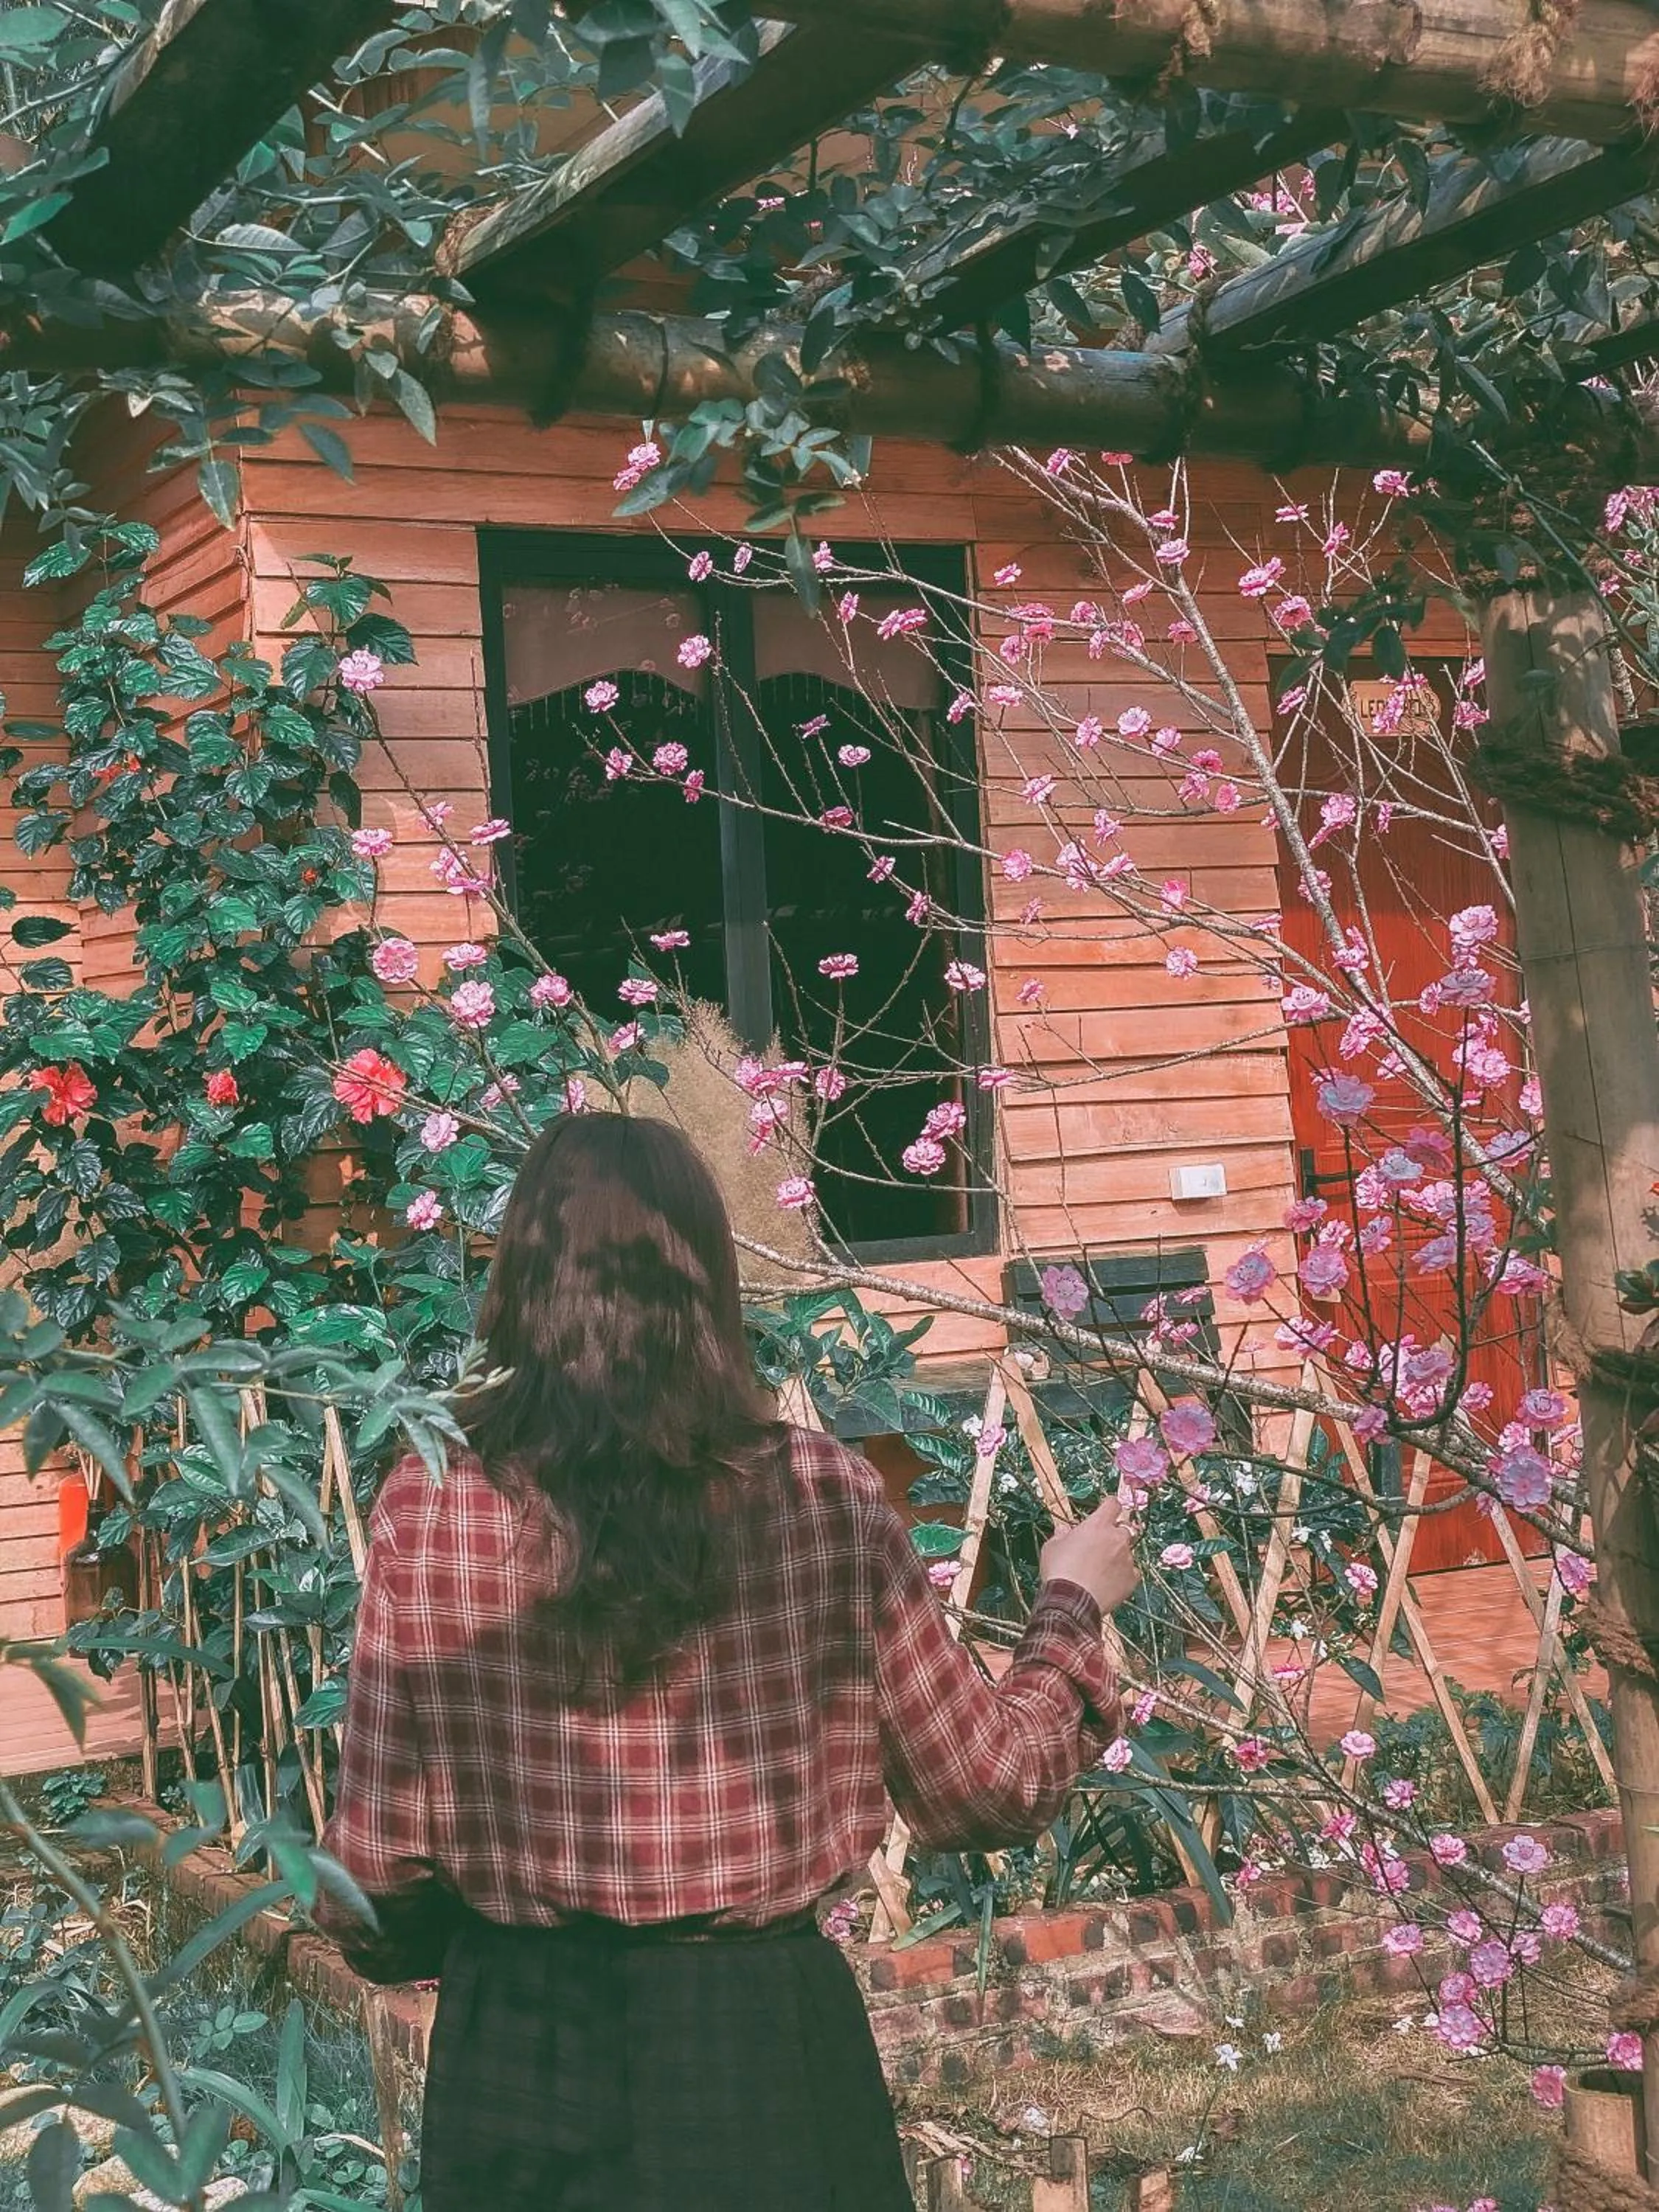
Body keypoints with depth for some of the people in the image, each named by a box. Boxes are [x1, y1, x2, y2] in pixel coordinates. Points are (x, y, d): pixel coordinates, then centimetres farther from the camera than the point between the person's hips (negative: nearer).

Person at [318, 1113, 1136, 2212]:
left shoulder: (425, 1512, -11)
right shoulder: (822, 1494, -11)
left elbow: (380, 1870, -5)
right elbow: (985, 1787, -1)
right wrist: (1071, 1610, 17)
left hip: (523, 2057, 0)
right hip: (764, 2045, 0)